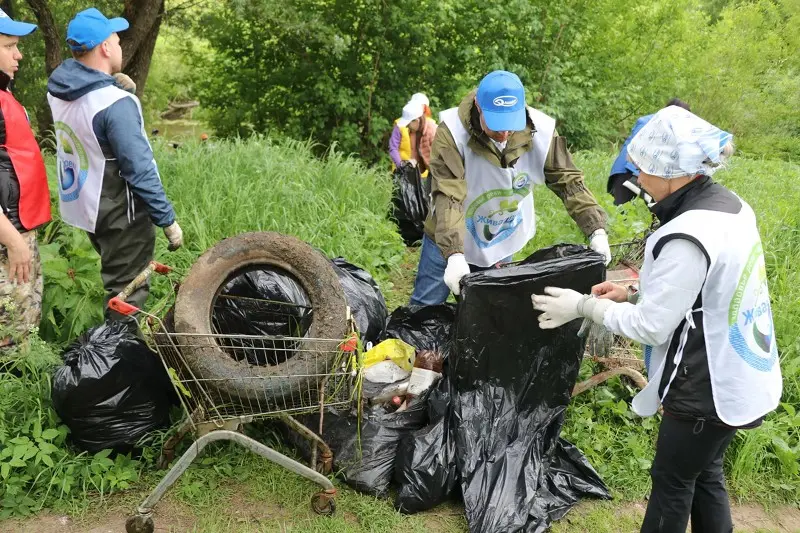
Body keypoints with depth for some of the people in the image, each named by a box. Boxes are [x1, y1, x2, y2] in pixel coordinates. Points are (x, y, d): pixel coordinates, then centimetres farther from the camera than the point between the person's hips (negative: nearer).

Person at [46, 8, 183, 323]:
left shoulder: (57, 88, -1)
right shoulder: (114, 103, -26)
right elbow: (140, 169, -25)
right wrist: (168, 220, -17)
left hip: (83, 206, 9)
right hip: (118, 214, -9)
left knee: (115, 282, 25)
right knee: (127, 291, 5)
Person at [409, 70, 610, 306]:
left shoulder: (540, 131, -18)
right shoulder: (452, 131, -28)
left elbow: (569, 181, -10)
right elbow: (448, 196, -34)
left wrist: (597, 230, -21)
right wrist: (454, 254, -45)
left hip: (503, 245, 3)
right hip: (448, 242, -2)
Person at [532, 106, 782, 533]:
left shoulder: (688, 238, -29)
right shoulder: (730, 205, 0)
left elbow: (651, 326, -22)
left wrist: (584, 306, -11)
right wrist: (634, 295, 7)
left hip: (707, 388, -9)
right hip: (735, 376, 9)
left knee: (671, 482, 12)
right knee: (704, 473, 25)